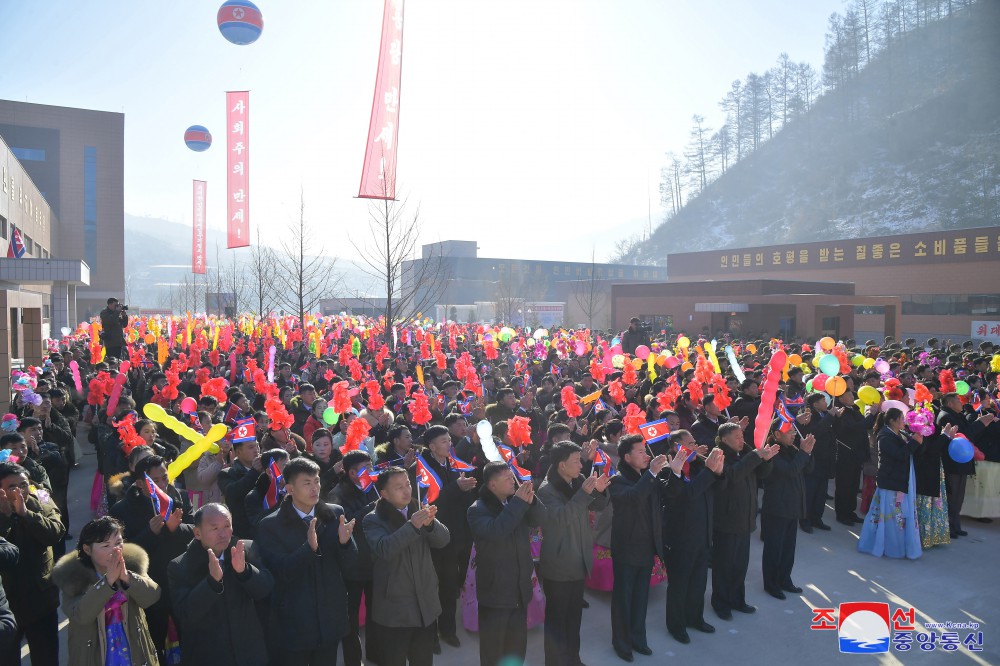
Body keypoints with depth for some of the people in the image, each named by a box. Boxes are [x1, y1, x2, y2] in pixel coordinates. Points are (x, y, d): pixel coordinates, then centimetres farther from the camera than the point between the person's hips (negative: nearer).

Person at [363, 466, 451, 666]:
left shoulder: (419, 511, 5)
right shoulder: (374, 520, -7)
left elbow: (443, 539, -6)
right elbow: (384, 549, -25)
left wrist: (430, 523, -26)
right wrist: (412, 526, -37)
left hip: (426, 605, 4)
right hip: (395, 608, -4)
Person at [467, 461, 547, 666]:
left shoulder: (516, 503, 6)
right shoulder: (478, 510, -13)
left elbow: (539, 520, -4)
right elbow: (495, 530, -30)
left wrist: (530, 500, -23)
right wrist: (519, 502, -28)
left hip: (520, 590, 6)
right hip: (495, 591, -6)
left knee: (517, 647, 19)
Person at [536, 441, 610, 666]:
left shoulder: (579, 481, 1)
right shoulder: (546, 490, -18)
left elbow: (598, 506, 7)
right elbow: (561, 517, -29)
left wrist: (599, 491, -15)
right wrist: (584, 493, -36)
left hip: (578, 561, 7)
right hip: (558, 565, -6)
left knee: (575, 614, 18)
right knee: (557, 616, 4)